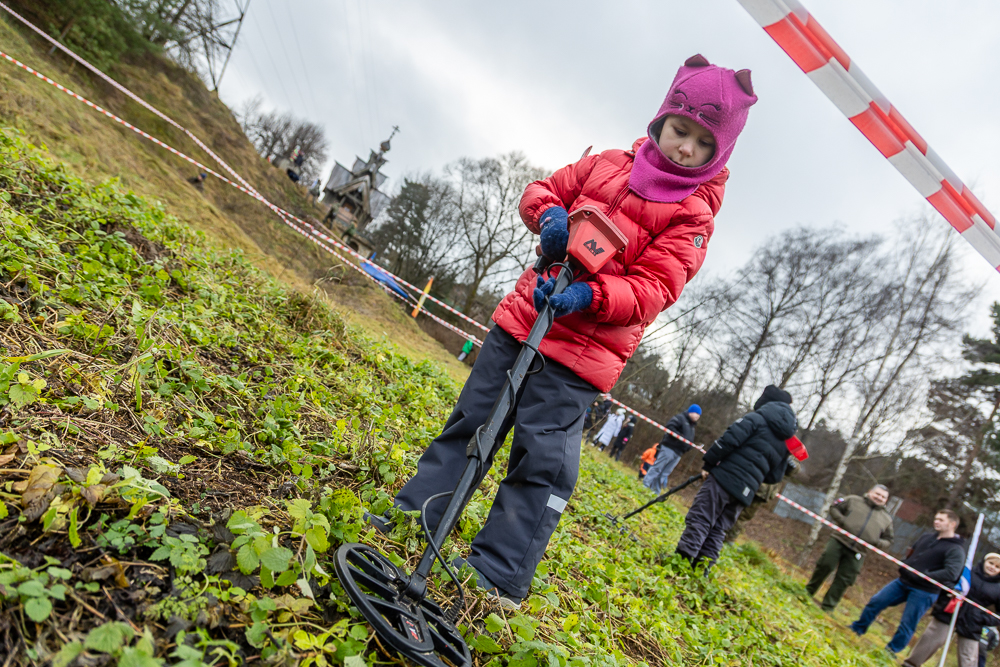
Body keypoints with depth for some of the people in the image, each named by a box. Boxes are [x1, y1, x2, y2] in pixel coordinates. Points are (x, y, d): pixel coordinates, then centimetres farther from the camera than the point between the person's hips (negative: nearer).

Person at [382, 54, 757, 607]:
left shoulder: (694, 213, -1)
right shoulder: (606, 164, 11)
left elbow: (654, 289, -11)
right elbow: (543, 189, 17)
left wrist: (589, 297, -28)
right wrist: (548, 213, -7)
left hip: (583, 349, -4)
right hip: (523, 316, 5)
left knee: (544, 461, -7)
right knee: (471, 420, 10)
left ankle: (498, 574, 6)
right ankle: (412, 516, 23)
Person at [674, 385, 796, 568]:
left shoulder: (758, 418, -2)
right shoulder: (786, 439, 19)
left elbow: (729, 440, -14)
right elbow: (774, 476, 18)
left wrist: (708, 464, -7)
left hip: (724, 478, -7)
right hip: (744, 492, 7)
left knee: (699, 520, -5)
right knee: (717, 529, 15)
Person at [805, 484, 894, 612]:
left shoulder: (887, 519, 18)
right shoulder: (853, 500, 11)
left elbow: (888, 541, 18)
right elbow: (834, 508, 9)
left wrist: (877, 542, -5)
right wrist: (842, 521, -9)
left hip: (856, 553, 2)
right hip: (838, 541, -2)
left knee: (843, 580, 0)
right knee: (825, 565, -8)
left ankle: (827, 607, 8)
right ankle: (809, 591, 13)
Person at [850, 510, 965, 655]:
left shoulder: (956, 550, -10)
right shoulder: (926, 537, 9)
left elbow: (951, 574, -23)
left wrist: (922, 576, -24)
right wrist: (904, 565, 4)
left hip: (923, 592, -6)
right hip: (903, 581, 6)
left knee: (907, 625, 1)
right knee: (875, 602, 4)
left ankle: (891, 651, 17)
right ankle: (857, 629, 19)